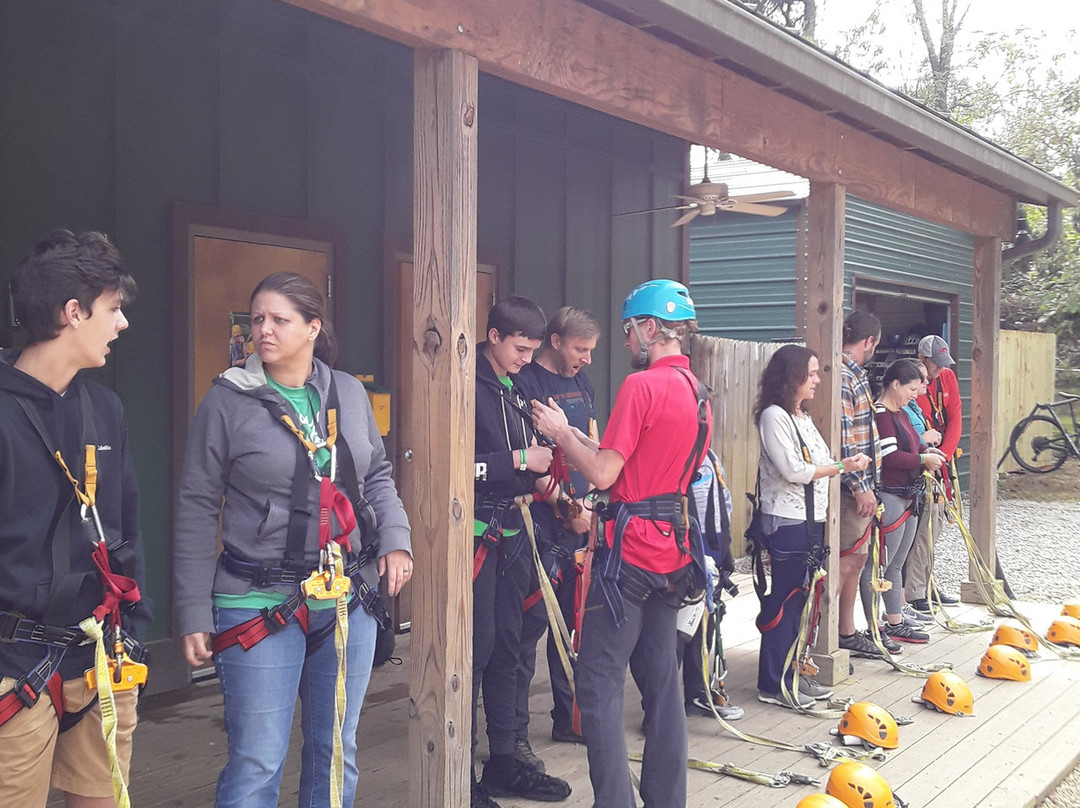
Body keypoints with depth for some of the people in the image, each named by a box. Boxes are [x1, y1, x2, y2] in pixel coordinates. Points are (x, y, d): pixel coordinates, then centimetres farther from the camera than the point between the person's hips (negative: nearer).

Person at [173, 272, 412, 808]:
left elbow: (377, 476, 18)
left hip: (350, 601, 4)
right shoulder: (228, 401, -6)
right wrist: (193, 614, -5)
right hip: (259, 605, -4)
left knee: (337, 750, 16)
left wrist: (395, 538, 0)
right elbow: (196, 512, -3)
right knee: (257, 764, -1)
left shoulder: (350, 394, 6)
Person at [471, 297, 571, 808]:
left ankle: (504, 761, 24)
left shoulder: (514, 389, 16)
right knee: (476, 645, -6)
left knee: (506, 646, 13)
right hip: (475, 531, -9)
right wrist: (518, 460, -18)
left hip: (512, 531, 9)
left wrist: (543, 483, 5)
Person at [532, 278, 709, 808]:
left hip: (631, 549, -9)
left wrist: (559, 432, -1)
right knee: (661, 678, 15)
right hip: (672, 549, 9)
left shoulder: (643, 385, -15)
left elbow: (603, 474, -17)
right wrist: (571, 433, 17)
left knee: (599, 684, -3)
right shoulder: (698, 393, 12)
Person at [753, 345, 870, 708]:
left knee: (801, 598, 13)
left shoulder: (801, 416, 17)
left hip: (812, 520, 9)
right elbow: (794, 471, -18)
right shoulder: (774, 416, -13)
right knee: (784, 600, -4)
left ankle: (793, 674, 22)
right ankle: (773, 685, 4)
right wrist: (842, 466, -12)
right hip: (787, 522, -9)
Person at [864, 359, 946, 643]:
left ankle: (896, 621, 26)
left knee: (896, 564, 17)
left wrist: (927, 450, 5)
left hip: (908, 498, 11)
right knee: (877, 564, -5)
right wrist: (923, 460, -15)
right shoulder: (880, 415, -17)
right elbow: (890, 457, -23)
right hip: (889, 499, -11)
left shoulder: (900, 413, 16)